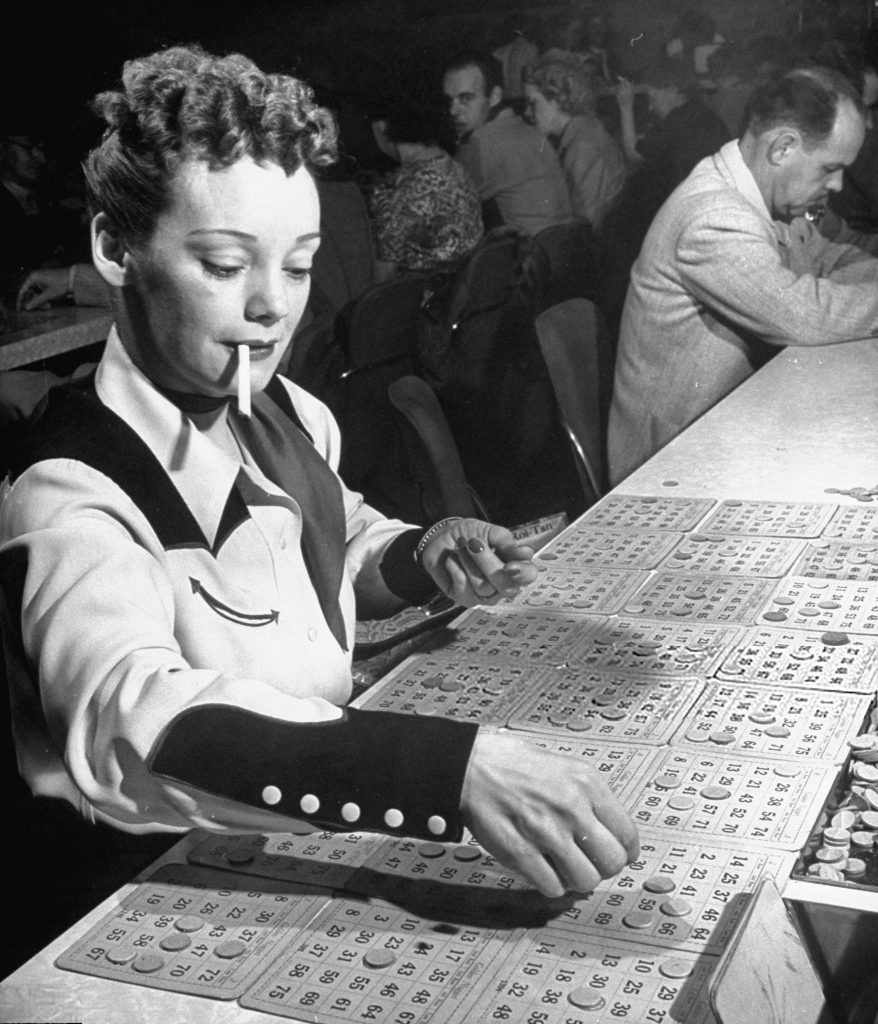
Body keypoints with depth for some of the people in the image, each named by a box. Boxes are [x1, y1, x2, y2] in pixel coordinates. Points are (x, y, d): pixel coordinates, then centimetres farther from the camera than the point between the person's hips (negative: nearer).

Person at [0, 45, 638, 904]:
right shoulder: (71, 503, -22)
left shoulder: (289, 417, 0)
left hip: (326, 838, 6)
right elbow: (134, 719, -41)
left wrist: (421, 557, -2)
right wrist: (454, 766, -51)